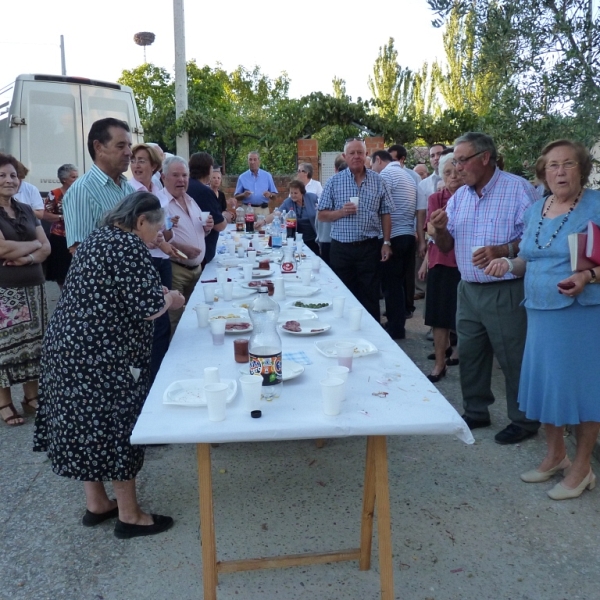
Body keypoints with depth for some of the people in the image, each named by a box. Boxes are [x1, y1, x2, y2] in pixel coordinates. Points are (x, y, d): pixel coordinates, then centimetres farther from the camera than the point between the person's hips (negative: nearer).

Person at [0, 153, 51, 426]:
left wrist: (28, 257, -13)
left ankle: (31, 397, 21)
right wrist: (34, 244, -3)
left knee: (33, 343, 9)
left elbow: (46, 247, 7)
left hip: (33, 286, 5)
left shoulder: (26, 210, 12)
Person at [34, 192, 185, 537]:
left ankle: (96, 504, 32)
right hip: (103, 354, -10)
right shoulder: (130, 246, -17)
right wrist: (171, 299, 0)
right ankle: (129, 516, 17)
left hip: (71, 346, 10)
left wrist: (157, 295, 15)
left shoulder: (99, 238, 13)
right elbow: (148, 307, -20)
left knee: (87, 425, 17)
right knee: (117, 427, 3)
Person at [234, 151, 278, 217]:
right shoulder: (242, 177, 7)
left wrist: (270, 195, -11)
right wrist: (243, 195, -12)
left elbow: (274, 195, 10)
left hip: (263, 210, 1)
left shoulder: (267, 176, 8)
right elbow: (237, 197, 8)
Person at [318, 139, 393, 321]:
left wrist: (386, 242, 0)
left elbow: (385, 214, 7)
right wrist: (341, 212, -16)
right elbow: (322, 215, 2)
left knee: (370, 298, 5)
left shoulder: (377, 181, 5)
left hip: (369, 247, 0)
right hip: (341, 247, 0)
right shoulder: (334, 182, 2)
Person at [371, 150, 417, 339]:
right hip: (408, 236, 9)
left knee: (390, 283, -1)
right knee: (397, 282, 16)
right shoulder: (405, 175, 20)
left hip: (394, 237, -9)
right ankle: (397, 322, 23)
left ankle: (395, 328, 6)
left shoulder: (386, 174, -8)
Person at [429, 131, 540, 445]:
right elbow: (446, 246, 13)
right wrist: (440, 230, -9)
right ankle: (475, 412, 31)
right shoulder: (459, 196, 11)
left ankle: (524, 421, 21)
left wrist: (504, 250, -29)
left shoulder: (518, 189, -10)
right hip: (468, 289, 7)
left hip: (505, 292, -7)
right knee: (469, 355, 14)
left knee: (514, 359, 3)